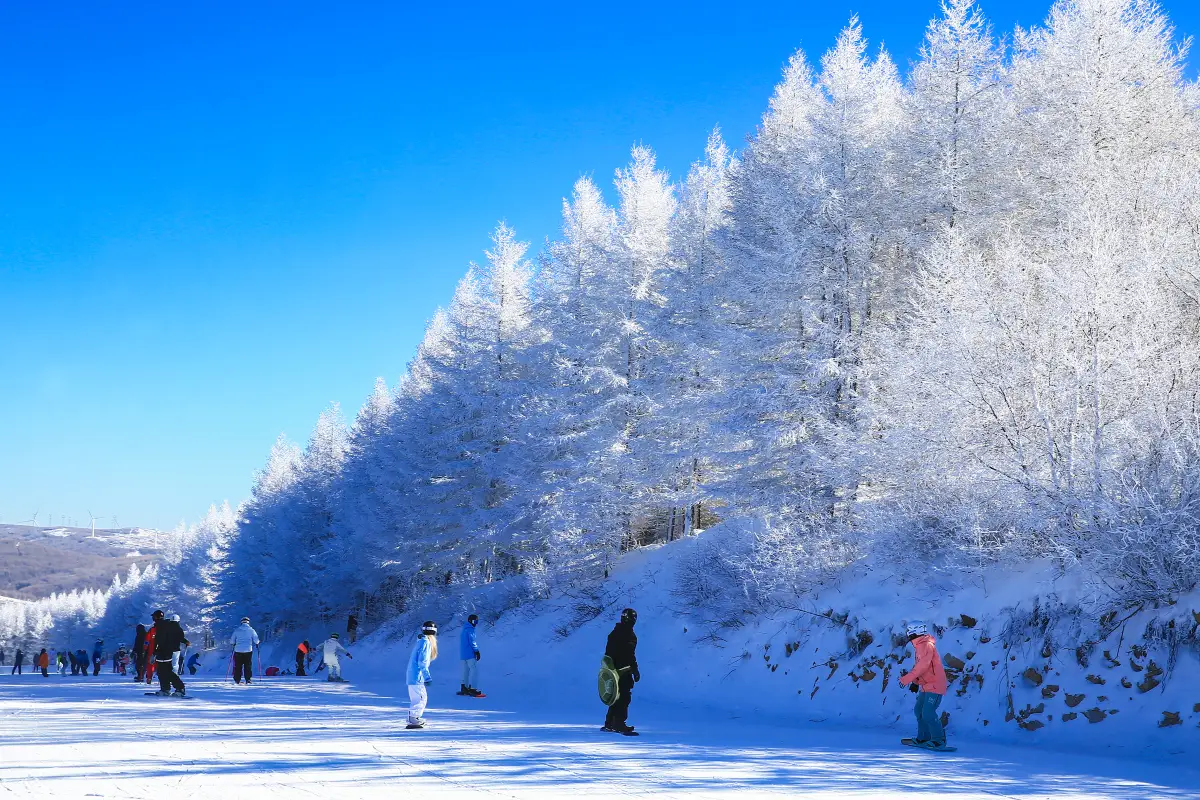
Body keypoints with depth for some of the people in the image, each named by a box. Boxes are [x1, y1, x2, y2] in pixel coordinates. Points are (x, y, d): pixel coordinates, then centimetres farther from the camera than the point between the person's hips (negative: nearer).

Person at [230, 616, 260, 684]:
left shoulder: (237, 630, 3)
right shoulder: (251, 630, 0)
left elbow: (232, 641, 7)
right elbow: (256, 640, 1)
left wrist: (234, 644, 29)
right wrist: (257, 644, 23)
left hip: (238, 650, 1)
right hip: (248, 650, -1)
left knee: (238, 666, 6)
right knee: (248, 666, 4)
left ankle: (237, 680, 4)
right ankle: (248, 680, 0)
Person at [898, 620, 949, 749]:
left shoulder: (927, 645, -17)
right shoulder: (920, 646, 14)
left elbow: (922, 666, -25)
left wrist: (906, 679, -24)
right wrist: (915, 682, 14)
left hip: (935, 685, -10)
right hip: (926, 686, 10)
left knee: (928, 713, -15)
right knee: (919, 710, 14)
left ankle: (939, 740, -8)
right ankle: (924, 738, 22)